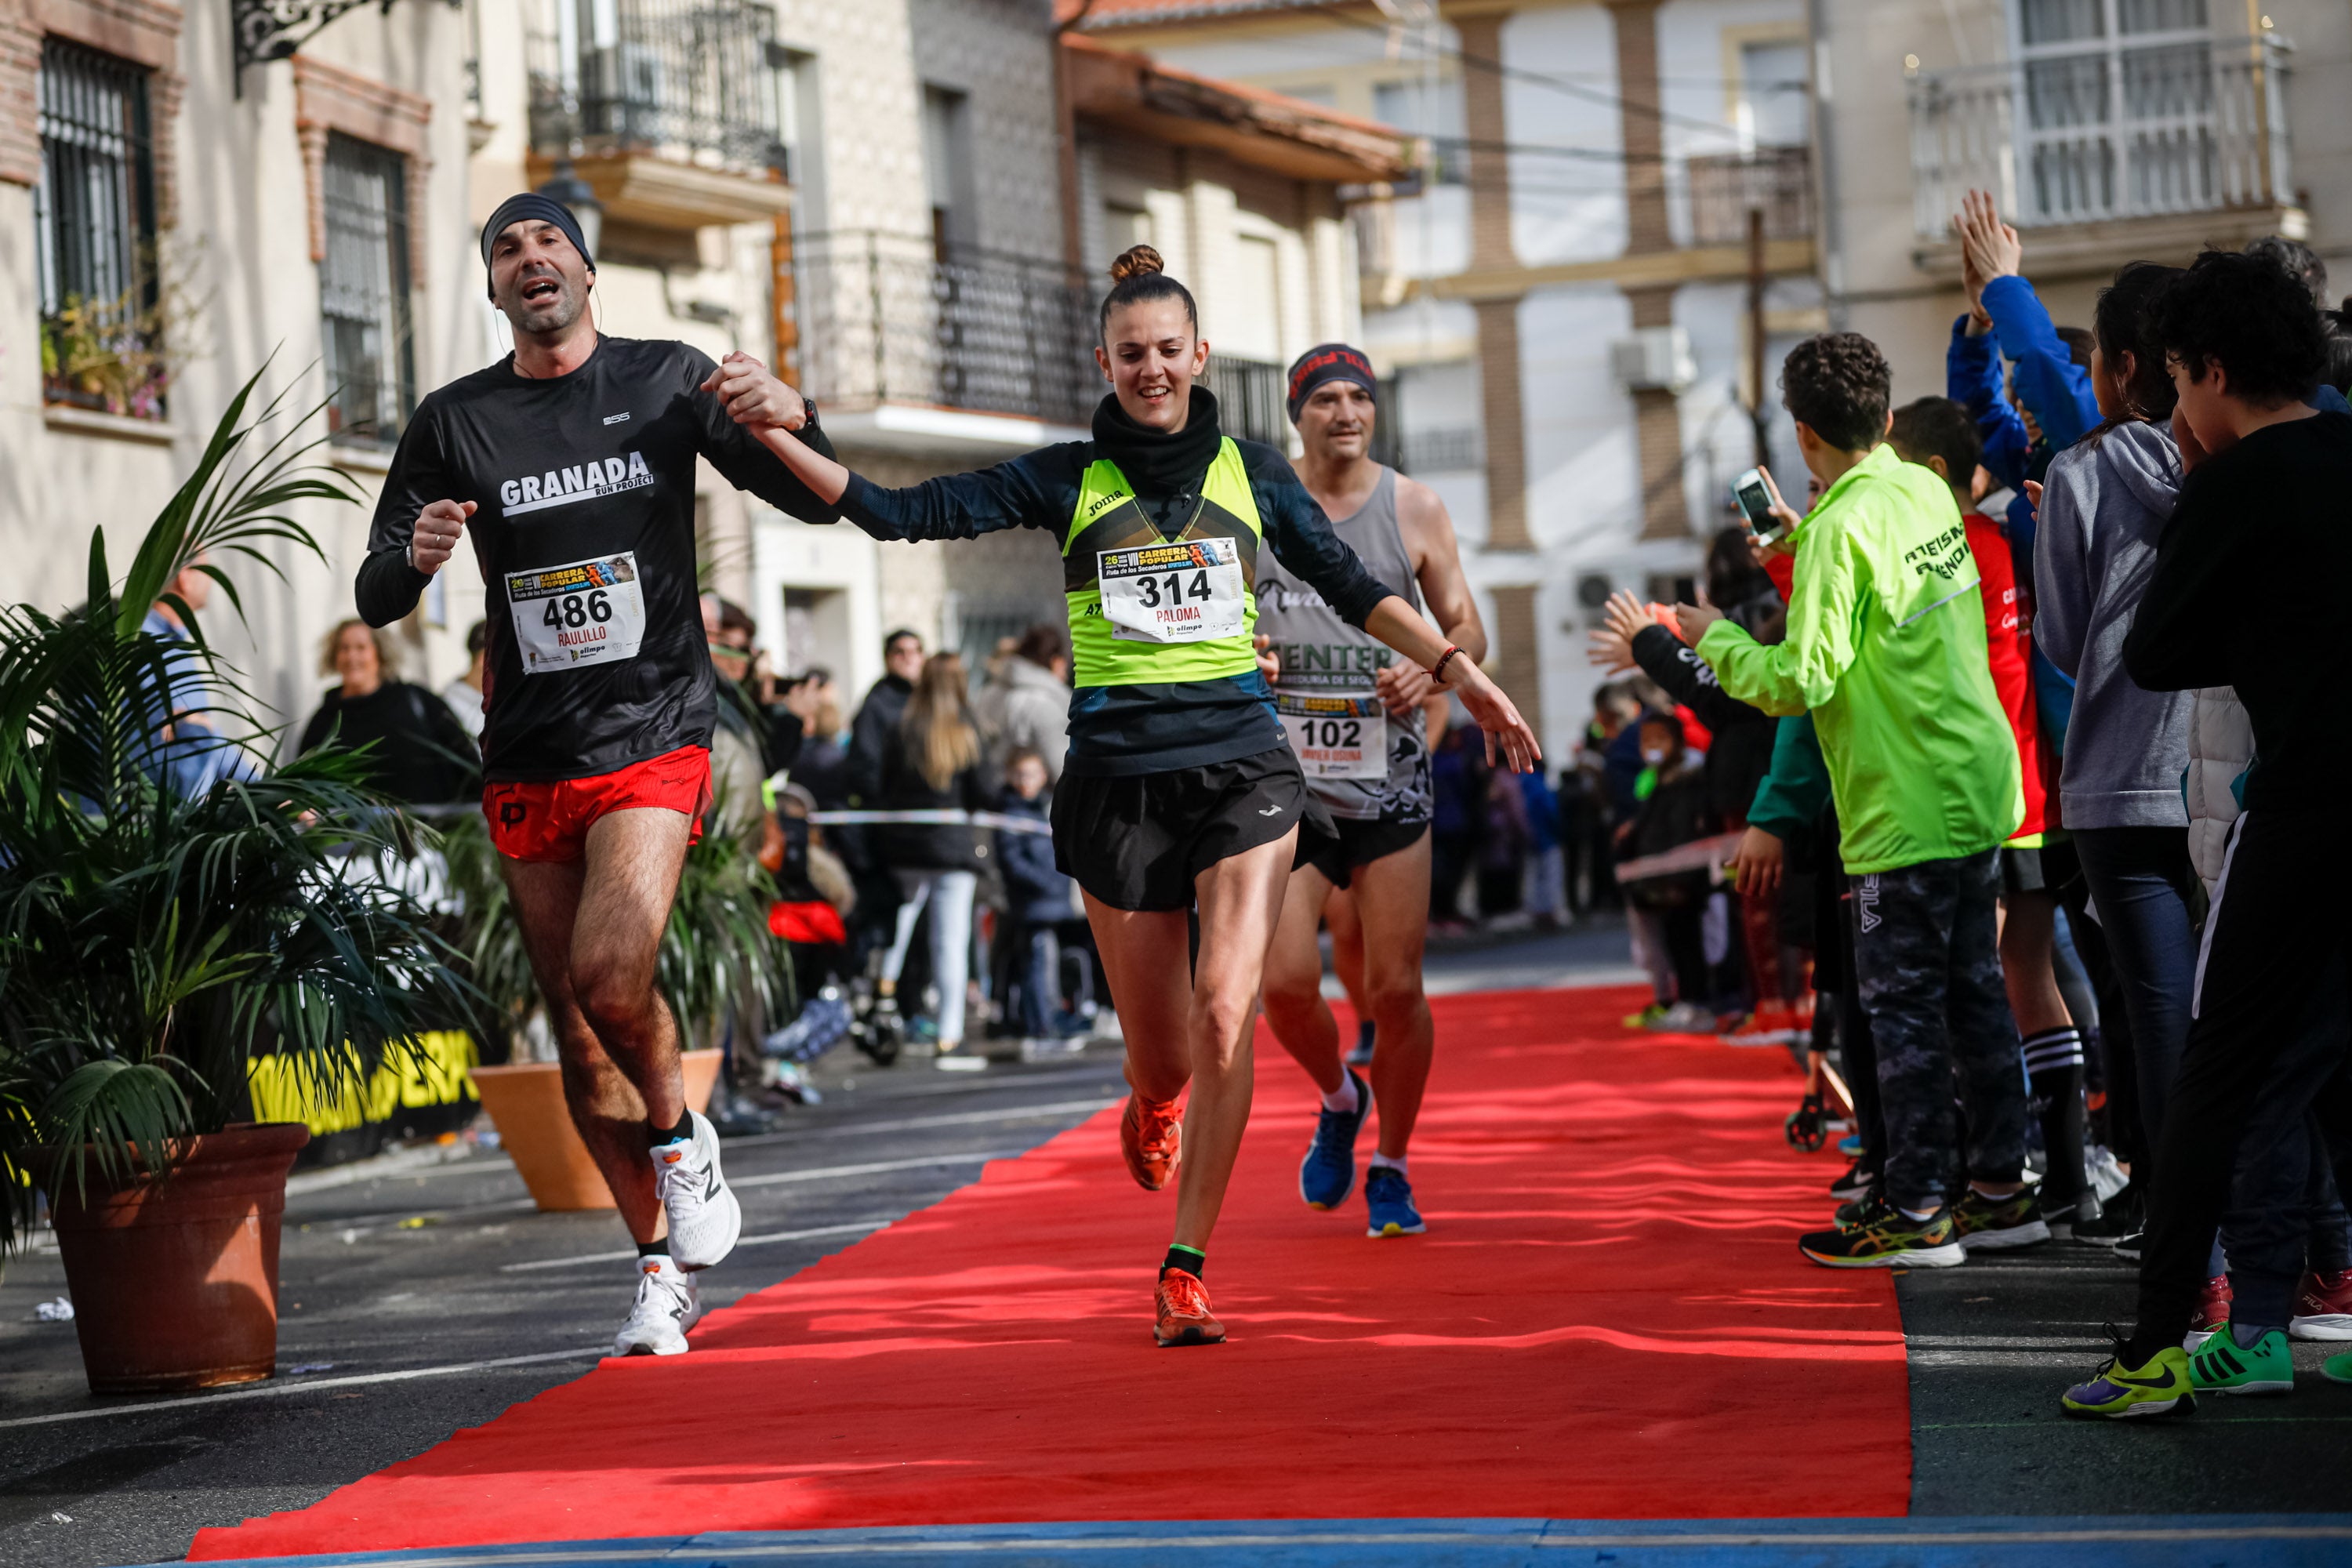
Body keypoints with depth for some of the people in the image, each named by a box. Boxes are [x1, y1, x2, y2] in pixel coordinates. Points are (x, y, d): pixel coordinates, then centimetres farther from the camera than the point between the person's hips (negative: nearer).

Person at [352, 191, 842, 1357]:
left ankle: (679, 1135, 6)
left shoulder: (668, 381, 3)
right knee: (577, 1039, 4)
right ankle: (664, 1269, 18)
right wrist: (417, 558, -17)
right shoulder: (455, 422, 6)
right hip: (528, 763, 3)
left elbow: (820, 506, 5)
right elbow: (374, 598, 6)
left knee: (609, 974, -24)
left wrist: (790, 421, -16)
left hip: (654, 736, -3)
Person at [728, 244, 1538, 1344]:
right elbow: (904, 514, -1)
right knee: (1162, 1051, 4)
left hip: (1241, 764, 0)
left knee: (1224, 1017, -16)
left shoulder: (1251, 472, 9)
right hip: (1118, 777, 0)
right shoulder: (1067, 478, 4)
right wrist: (777, 436, -11)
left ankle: (1184, 1268, -7)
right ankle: (1152, 1105, 44)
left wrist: (1460, 673, 9)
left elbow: (1352, 589, 16)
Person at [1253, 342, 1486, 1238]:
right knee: (1285, 983, -10)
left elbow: (1468, 630, 10)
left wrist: (1431, 668, -13)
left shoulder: (1415, 509, 5)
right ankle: (1339, 1099, 22)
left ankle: (1391, 1168, 19)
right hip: (1284, 776, 0)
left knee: (1394, 991, -1)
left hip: (1389, 780, 0)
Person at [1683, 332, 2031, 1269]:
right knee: (1973, 990, 14)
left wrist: (1713, 639, -6)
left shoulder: (1842, 530, -17)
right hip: (1979, 787, 8)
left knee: (1903, 1008, -2)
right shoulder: (1927, 492, 7)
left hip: (1906, 810, -8)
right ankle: (2001, 1189, 20)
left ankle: (1918, 1214, 2)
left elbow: (1803, 680, -20)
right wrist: (1800, 541, 23)